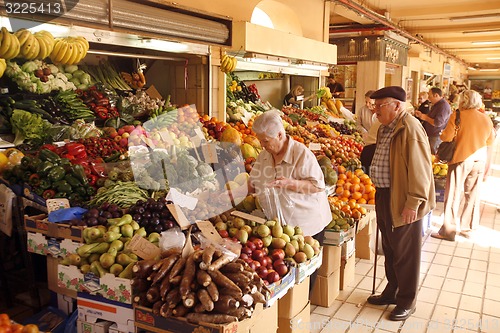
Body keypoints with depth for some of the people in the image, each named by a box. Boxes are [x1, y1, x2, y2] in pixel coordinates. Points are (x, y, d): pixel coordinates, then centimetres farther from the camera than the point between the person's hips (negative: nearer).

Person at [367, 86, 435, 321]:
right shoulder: (386, 127, 11)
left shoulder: (410, 128, -19)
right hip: (385, 197, 9)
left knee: (405, 253, 5)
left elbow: (419, 168, -23)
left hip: (403, 202, -9)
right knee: (389, 248, 21)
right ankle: (391, 291, 38)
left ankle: (407, 301, 22)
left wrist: (413, 202, -23)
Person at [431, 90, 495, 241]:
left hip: (461, 159, -4)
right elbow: (490, 143, 11)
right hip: (479, 161, 5)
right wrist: (487, 166, 19)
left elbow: (447, 137, -16)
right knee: (472, 195, 13)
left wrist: (441, 134, 7)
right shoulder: (486, 119, 5)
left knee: (454, 195, 1)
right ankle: (467, 228, 22)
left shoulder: (457, 116, -10)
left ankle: (449, 231, 3)